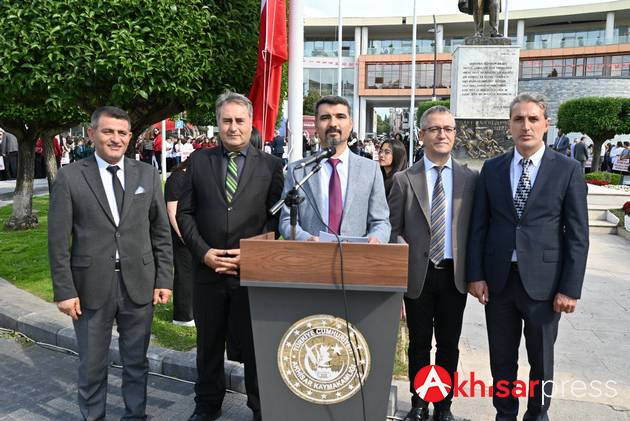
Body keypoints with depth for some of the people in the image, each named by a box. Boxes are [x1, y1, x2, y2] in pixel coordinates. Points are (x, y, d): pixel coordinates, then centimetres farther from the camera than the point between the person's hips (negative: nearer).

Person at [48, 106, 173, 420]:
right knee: (92, 365, 12)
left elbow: (161, 233, 5)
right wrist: (64, 291, -6)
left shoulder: (147, 175, 4)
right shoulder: (69, 177, -2)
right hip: (91, 286, -1)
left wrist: (163, 280, 1)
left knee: (136, 361, 15)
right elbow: (58, 241, -3)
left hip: (139, 284, 2)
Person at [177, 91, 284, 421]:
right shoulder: (198, 161, 6)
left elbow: (277, 219, -1)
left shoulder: (272, 166, 0)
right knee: (208, 345, 17)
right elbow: (185, 213, 5)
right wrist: (203, 252, -8)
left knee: (256, 345, 10)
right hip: (208, 270, 2)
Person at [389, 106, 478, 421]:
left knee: (449, 344, 12)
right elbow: (392, 229, -1)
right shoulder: (404, 179, -1)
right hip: (417, 274, -1)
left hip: (455, 274, 1)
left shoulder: (470, 179, 3)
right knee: (419, 344, 12)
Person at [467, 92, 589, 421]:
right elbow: (478, 226, 4)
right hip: (498, 279, 2)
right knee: (502, 359, 14)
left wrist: (570, 288, -8)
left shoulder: (568, 170, -3)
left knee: (541, 360, 15)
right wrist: (475, 275, -2)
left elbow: (578, 235, -4)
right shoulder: (492, 168, 4)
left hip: (543, 281, -2)